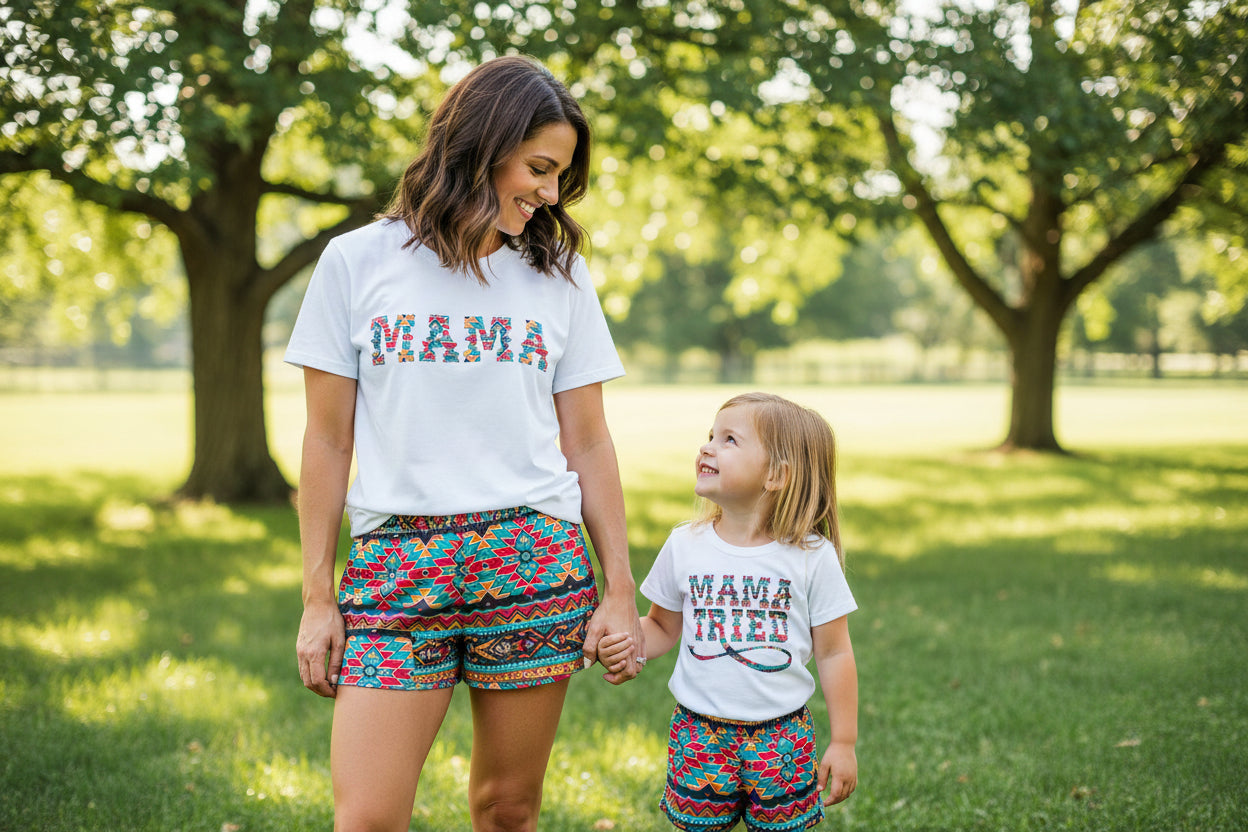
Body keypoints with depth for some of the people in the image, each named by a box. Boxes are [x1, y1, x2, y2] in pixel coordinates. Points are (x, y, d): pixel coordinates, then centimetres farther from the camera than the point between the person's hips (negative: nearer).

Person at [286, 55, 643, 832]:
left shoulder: (560, 275, 9)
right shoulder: (358, 262, 4)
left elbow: (588, 443, 9)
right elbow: (329, 440, 5)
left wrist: (620, 589, 5)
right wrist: (317, 596, 2)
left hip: (536, 561, 1)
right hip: (396, 562, -1)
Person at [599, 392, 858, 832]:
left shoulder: (813, 557, -7)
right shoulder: (685, 547, -1)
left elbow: (834, 654, -2)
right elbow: (663, 626, 11)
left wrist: (843, 744, -1)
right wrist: (627, 644, -11)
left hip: (781, 737, -2)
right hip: (699, 733, 2)